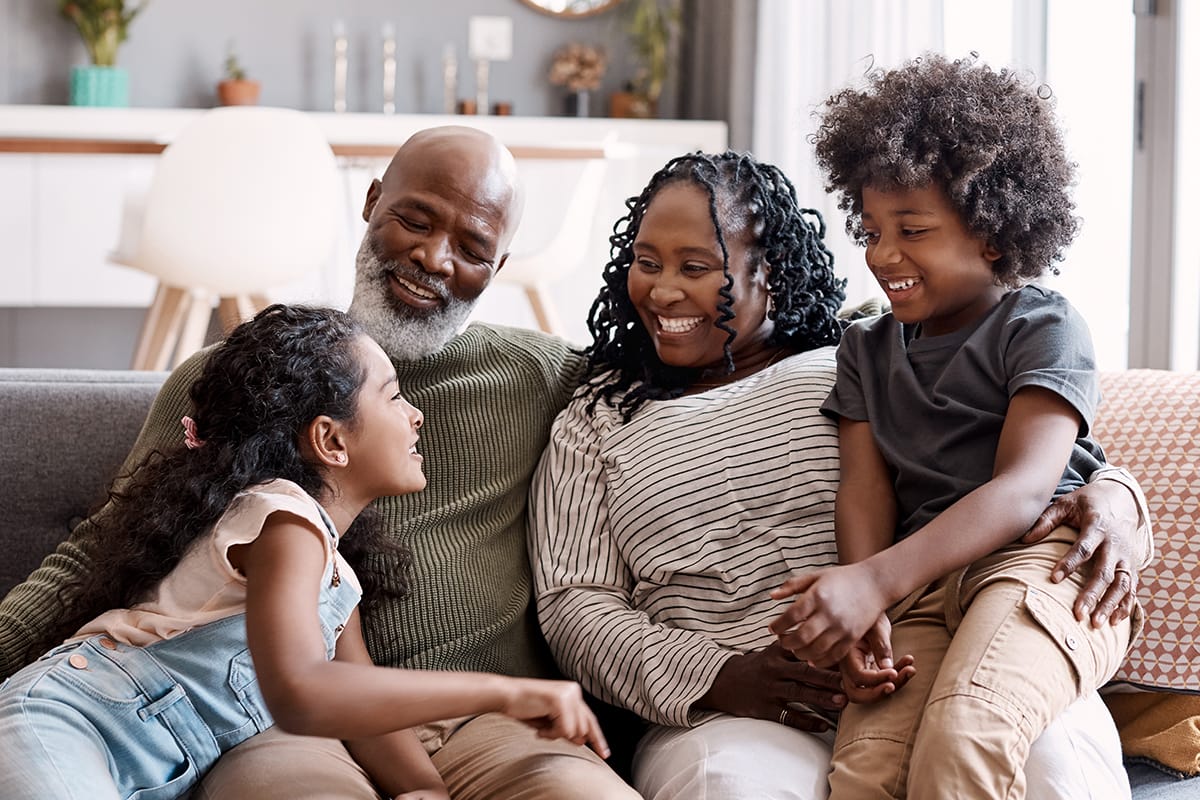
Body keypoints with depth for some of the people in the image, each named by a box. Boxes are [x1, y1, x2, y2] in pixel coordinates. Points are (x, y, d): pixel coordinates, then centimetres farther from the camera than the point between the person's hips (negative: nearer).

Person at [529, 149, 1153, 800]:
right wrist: (715, 679, -10)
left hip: (913, 679, 1)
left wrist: (1108, 500, -10)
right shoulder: (595, 423, 18)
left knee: (1057, 737, -32)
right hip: (731, 718, -1)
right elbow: (575, 605, 8)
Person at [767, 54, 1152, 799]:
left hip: (1041, 559, -3)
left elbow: (1022, 491, -9)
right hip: (920, 590, 4)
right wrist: (864, 618, -12)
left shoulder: (1044, 326, 6)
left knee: (960, 740, -35)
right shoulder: (866, 349, 25)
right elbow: (866, 487, 10)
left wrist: (874, 582, -23)